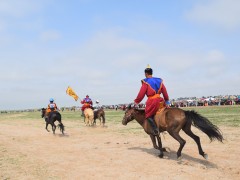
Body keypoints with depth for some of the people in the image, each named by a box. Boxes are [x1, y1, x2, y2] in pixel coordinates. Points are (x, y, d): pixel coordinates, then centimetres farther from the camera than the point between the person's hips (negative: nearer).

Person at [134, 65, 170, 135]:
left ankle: (155, 130, -6)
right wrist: (167, 101, 23)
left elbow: (141, 94, -6)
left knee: (148, 115, 5)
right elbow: (164, 92, 14)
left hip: (152, 101, -6)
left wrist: (136, 101, 6)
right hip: (159, 100, 7)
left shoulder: (146, 82, -6)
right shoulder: (159, 81, 12)